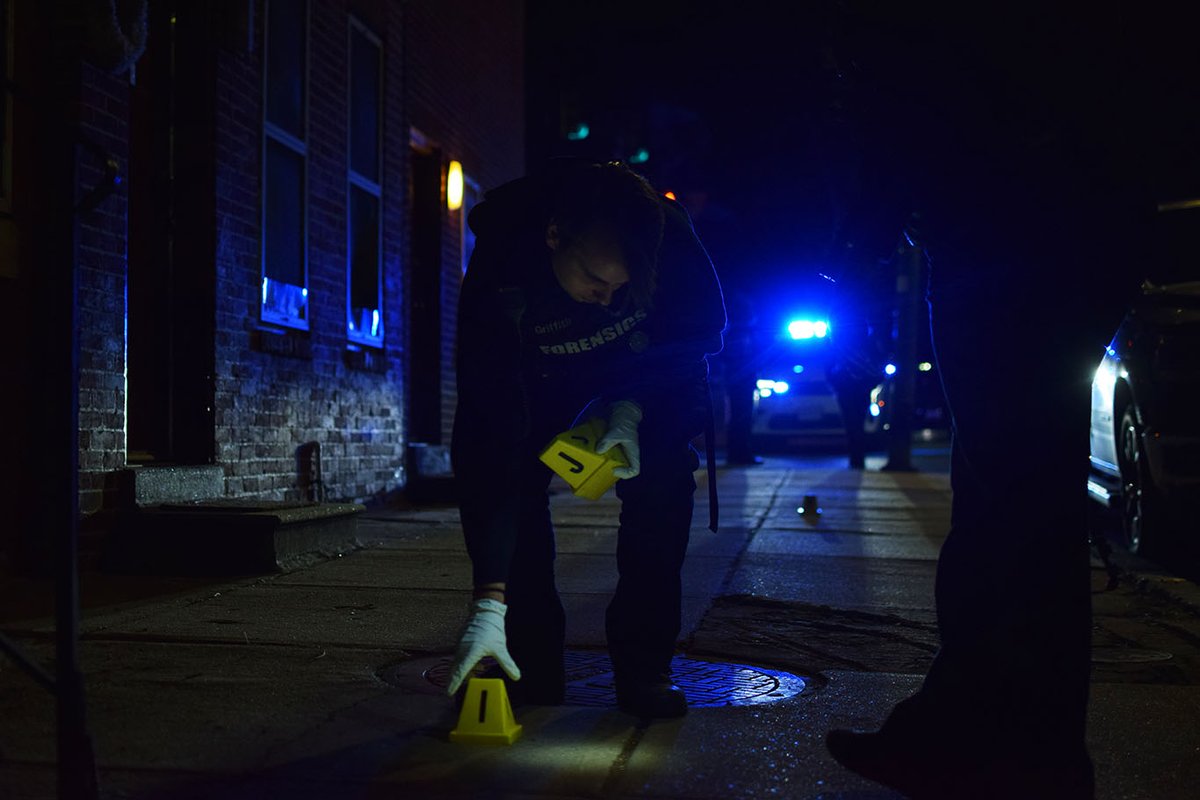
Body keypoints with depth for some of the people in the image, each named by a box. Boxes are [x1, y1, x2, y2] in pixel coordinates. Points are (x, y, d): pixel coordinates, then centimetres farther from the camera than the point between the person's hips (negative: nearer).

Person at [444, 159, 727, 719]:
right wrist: (488, 602, -44)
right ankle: (530, 661, -6)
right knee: (506, 472, -20)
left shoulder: (667, 231, -36)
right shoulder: (497, 286, -40)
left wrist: (634, 407, -31)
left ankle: (642, 664, -9)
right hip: (543, 375, 0)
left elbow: (703, 326, -15)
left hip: (649, 372, 1)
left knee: (660, 482, -21)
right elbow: (491, 445, -42)